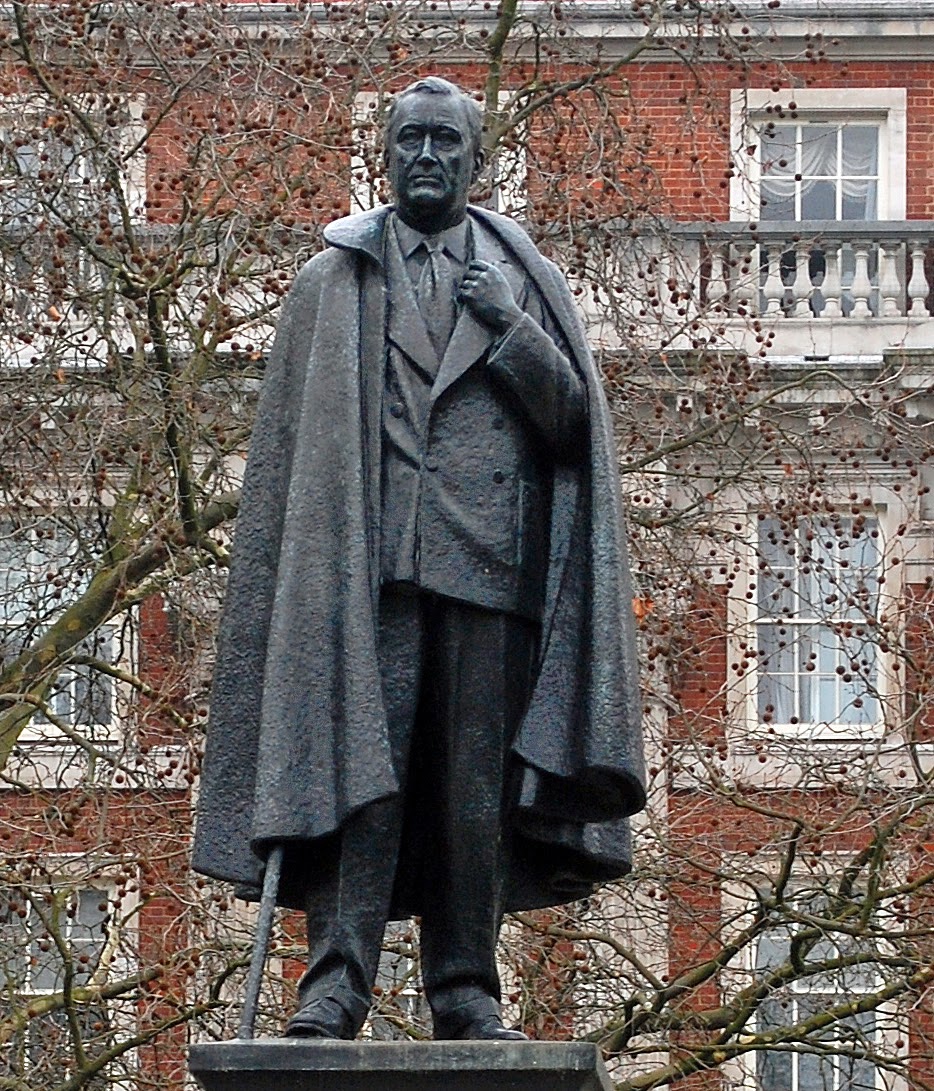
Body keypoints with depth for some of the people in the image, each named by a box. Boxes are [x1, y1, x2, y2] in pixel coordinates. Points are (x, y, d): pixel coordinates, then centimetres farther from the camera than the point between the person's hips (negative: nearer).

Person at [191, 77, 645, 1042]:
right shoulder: (335, 281, 15)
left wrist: (508, 329, -4)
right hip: (370, 562, -1)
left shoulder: (524, 281, 18)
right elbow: (289, 439, 12)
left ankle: (464, 990, 3)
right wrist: (319, 552, 1)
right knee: (359, 762, -11)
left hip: (488, 559, 1)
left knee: (475, 782, -1)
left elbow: (574, 415, 10)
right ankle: (336, 984, -16)